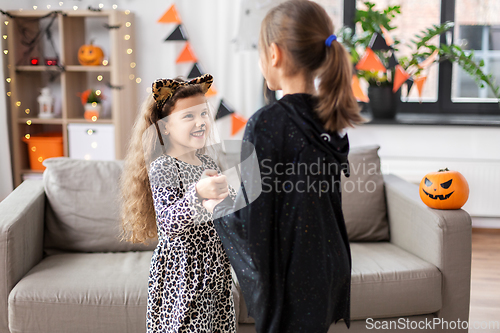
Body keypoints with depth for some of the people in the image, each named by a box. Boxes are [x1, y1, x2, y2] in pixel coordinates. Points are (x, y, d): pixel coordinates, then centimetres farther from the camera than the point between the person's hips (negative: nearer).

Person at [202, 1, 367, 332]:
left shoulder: (267, 124, -22)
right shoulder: (331, 119, 1)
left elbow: (253, 220, -19)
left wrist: (217, 208, 1)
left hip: (291, 281, -7)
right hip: (328, 270, 7)